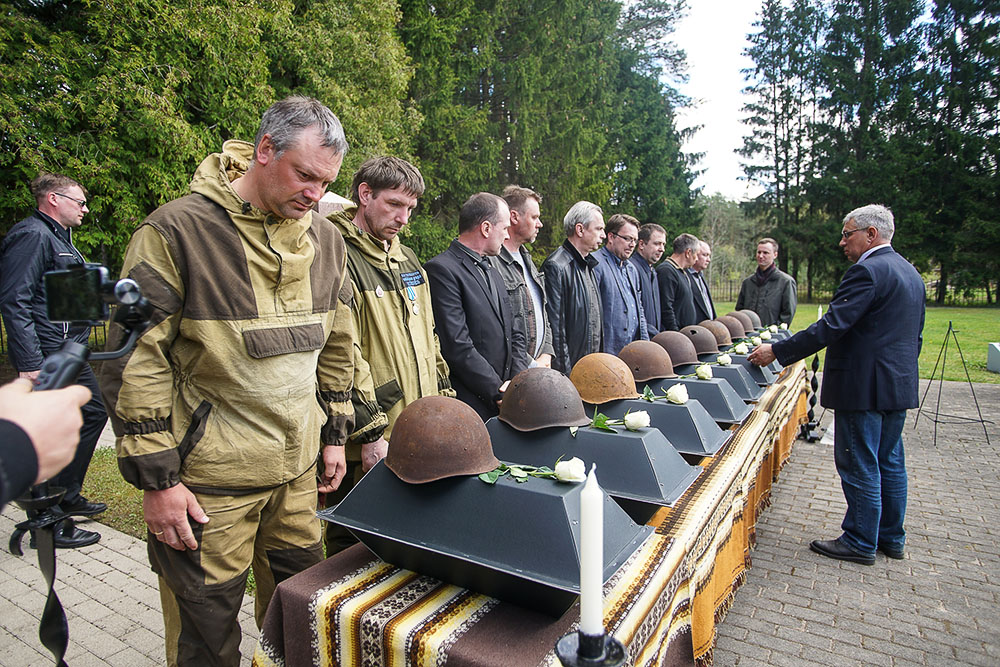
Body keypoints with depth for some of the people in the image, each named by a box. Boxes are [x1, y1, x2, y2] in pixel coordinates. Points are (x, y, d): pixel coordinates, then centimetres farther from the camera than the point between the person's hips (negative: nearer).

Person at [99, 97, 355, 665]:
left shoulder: (325, 240, 5)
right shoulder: (177, 230, -12)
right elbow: (134, 363, -11)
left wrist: (335, 434, 13)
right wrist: (156, 478, -11)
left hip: (298, 470, 5)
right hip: (210, 480, -4)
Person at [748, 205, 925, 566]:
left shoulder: (867, 271, -18)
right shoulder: (910, 272, 14)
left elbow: (832, 326, -24)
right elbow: (914, 335, 19)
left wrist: (777, 352, -20)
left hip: (863, 385, -10)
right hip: (900, 384, 10)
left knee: (859, 466, 2)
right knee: (889, 462, 18)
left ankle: (861, 542, 13)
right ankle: (891, 537, 29)